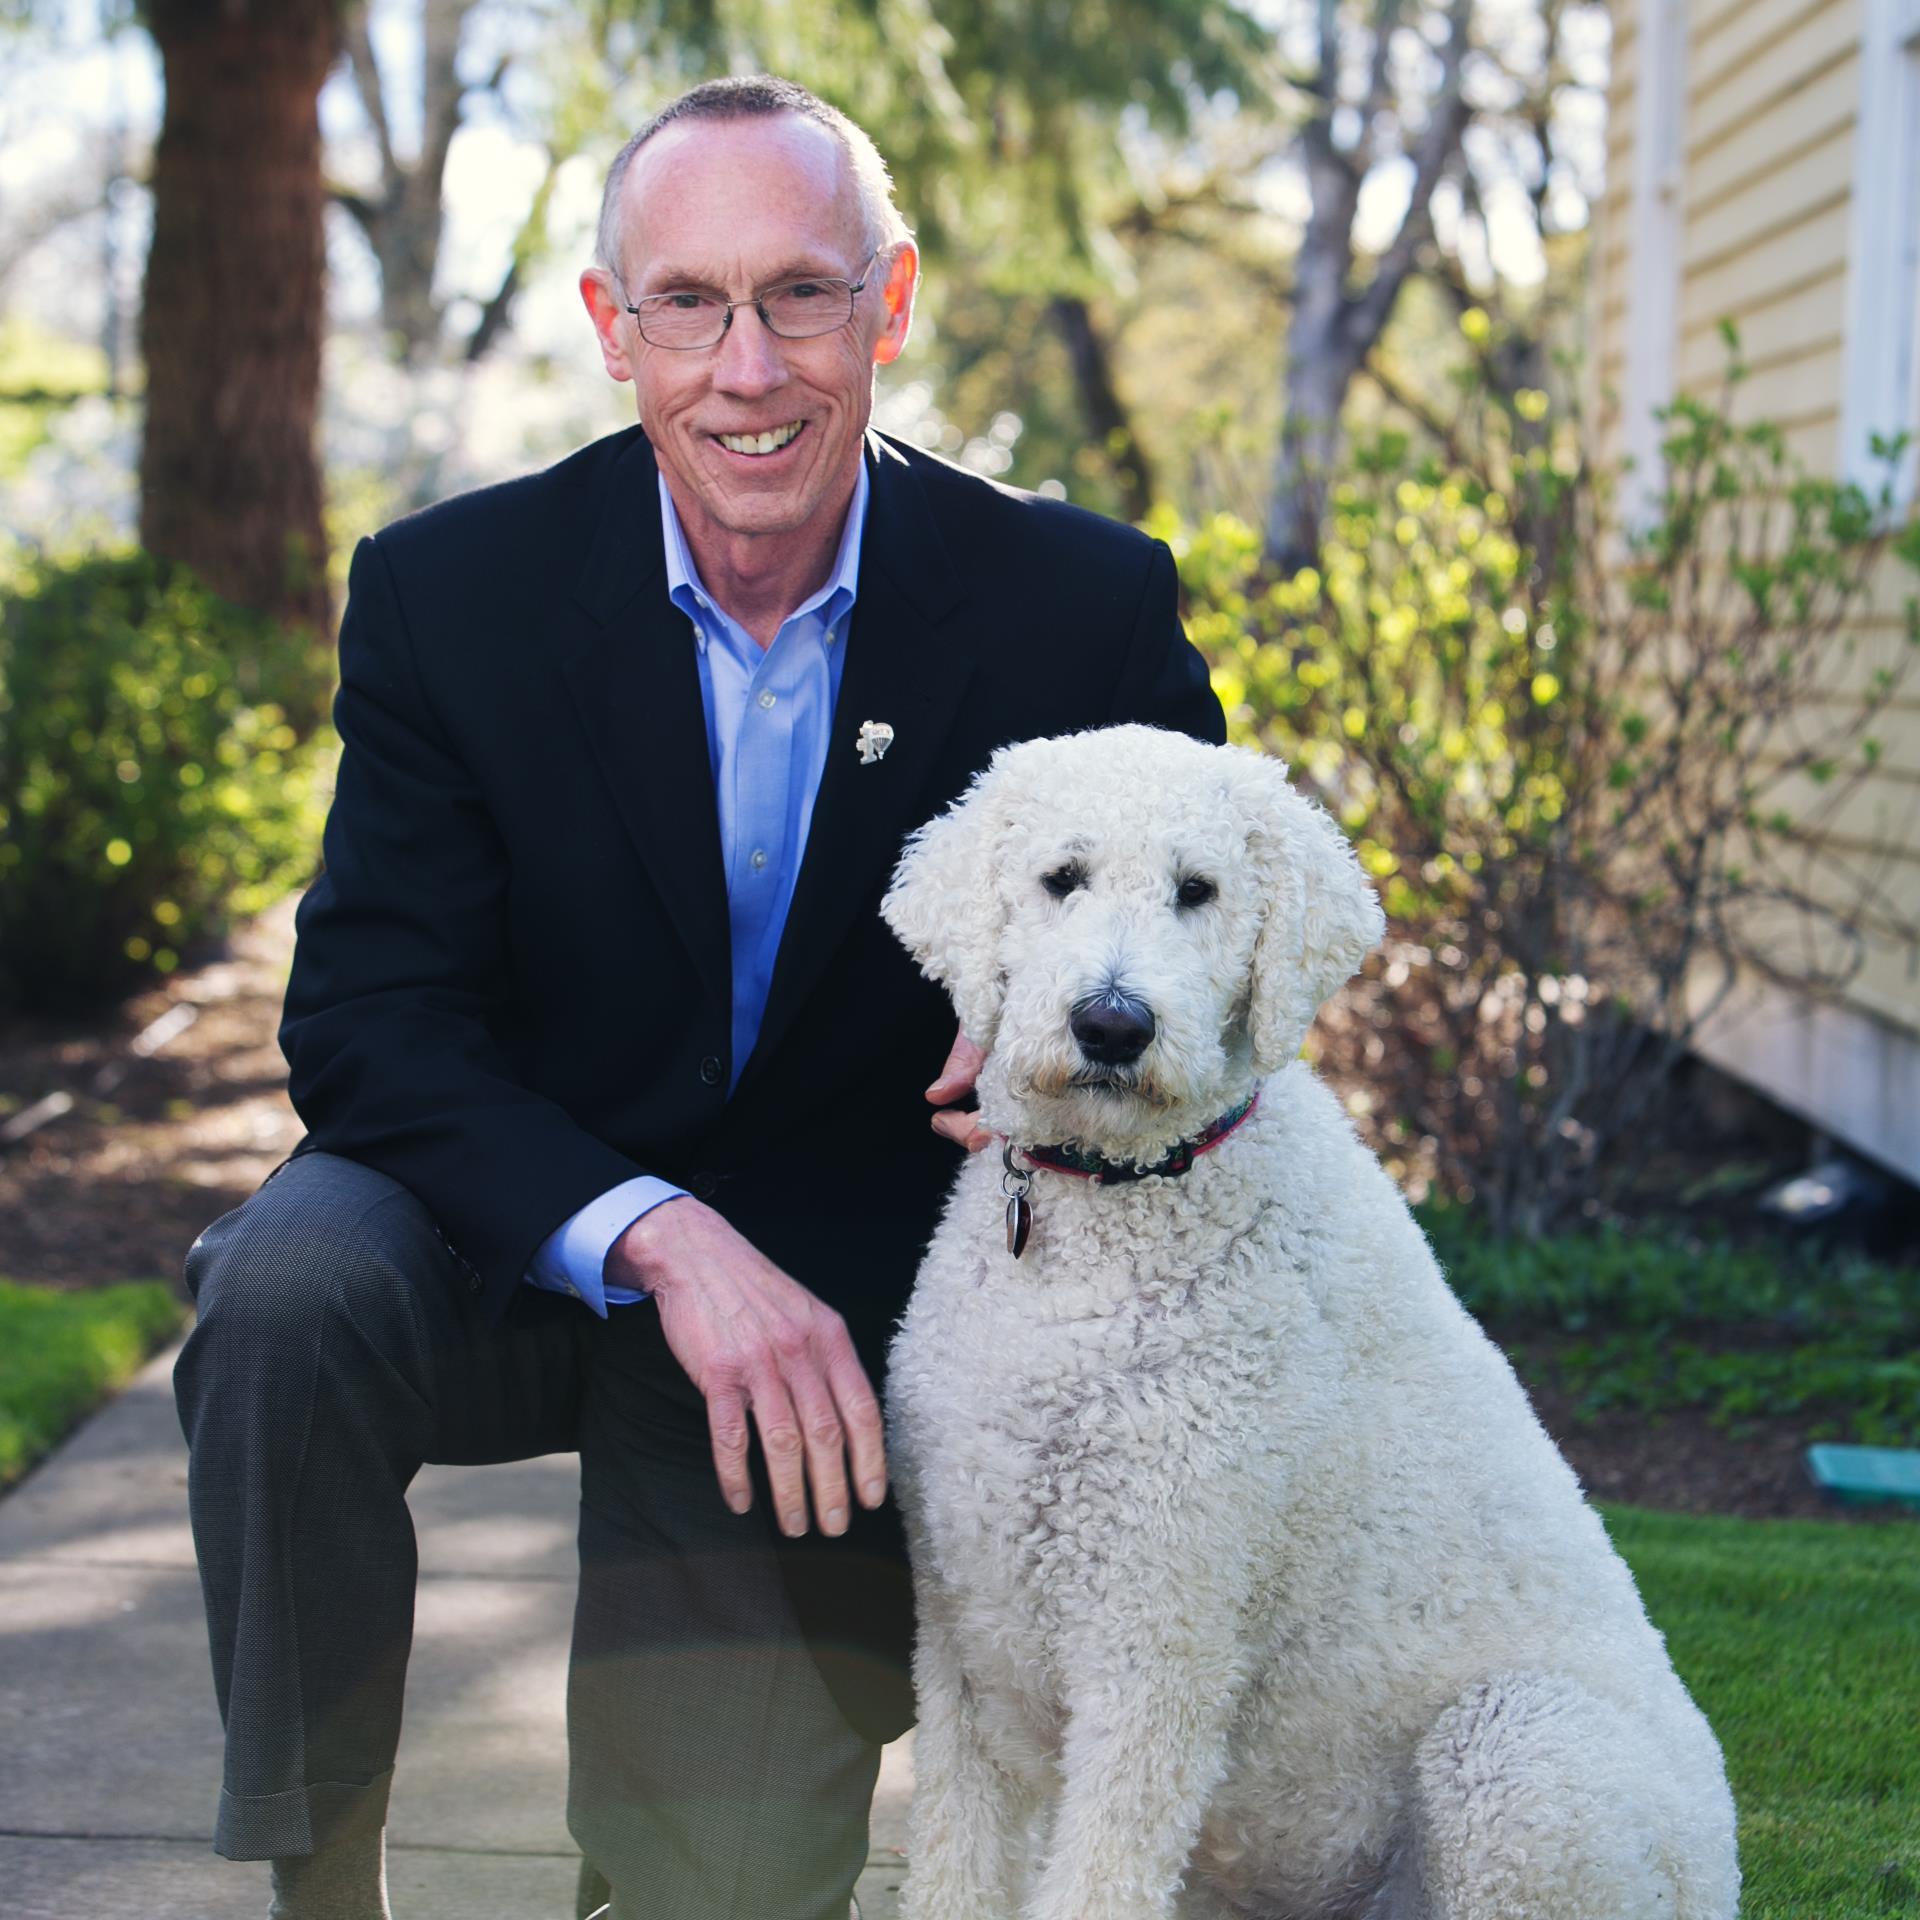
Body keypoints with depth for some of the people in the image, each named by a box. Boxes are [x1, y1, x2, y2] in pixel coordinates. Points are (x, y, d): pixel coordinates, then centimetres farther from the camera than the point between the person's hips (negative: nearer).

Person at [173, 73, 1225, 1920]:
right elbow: (364, 1017, -15)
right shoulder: (448, 591, -10)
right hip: (517, 1240, 0)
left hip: (842, 1297, 0)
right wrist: (655, 1236, -31)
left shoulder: (1084, 604, -9)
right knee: (288, 1297, -33)